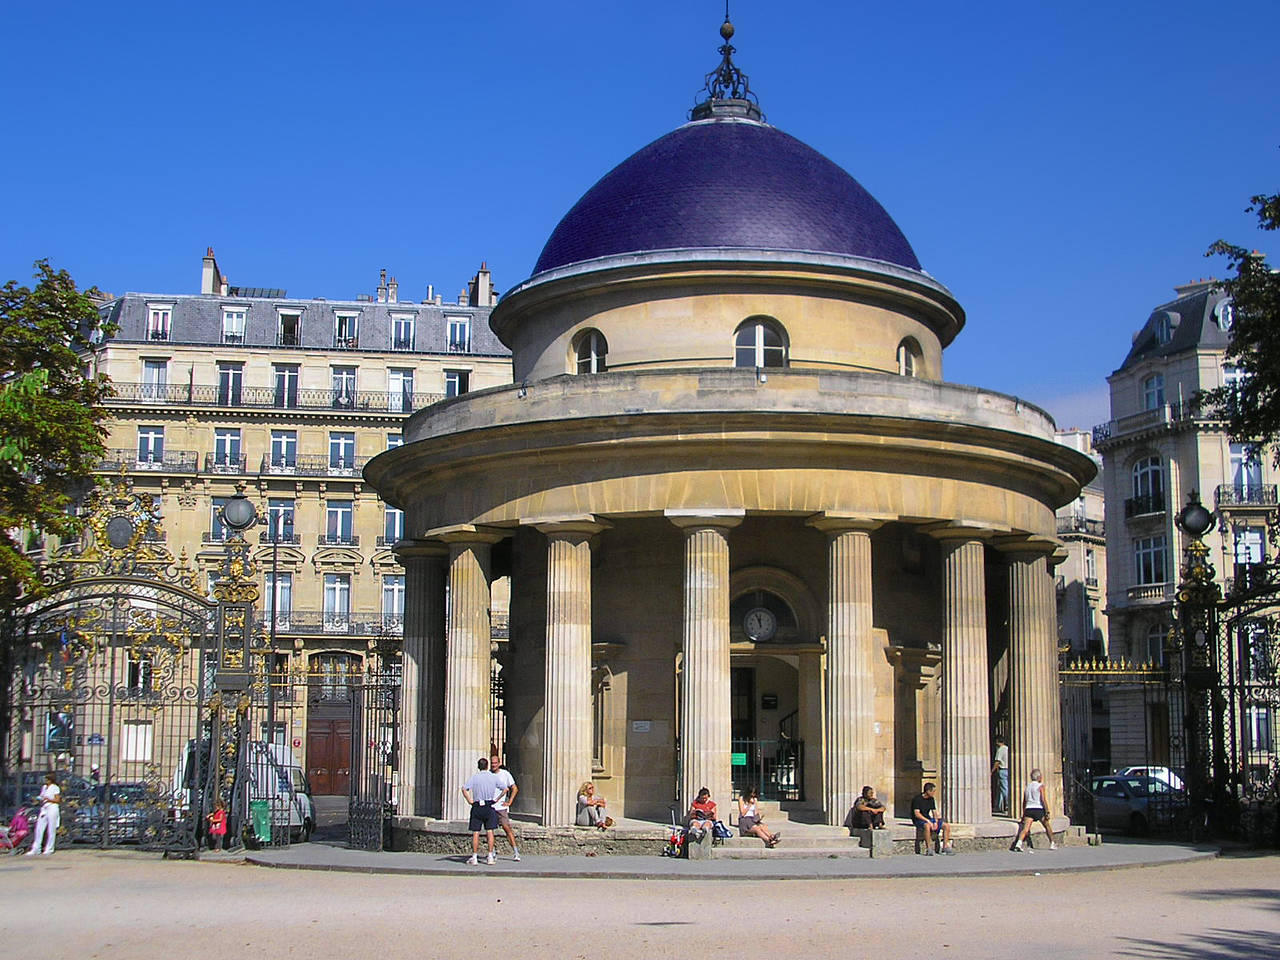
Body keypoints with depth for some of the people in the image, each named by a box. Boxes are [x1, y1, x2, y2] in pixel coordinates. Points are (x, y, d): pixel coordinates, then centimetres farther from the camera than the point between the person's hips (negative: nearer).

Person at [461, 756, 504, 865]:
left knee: (475, 833, 2)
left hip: (477, 807, -1)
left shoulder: (474, 777, -1)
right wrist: (496, 799, 11)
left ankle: (474, 857, 2)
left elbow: (464, 789, -13)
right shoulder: (494, 777, 3)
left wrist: (469, 800, -5)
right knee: (490, 832, 3)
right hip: (489, 806, 1)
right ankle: (490, 857, 1)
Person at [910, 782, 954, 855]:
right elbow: (917, 814, -20)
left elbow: (934, 811, 10)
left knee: (946, 825, -8)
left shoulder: (931, 799, 9)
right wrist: (928, 821, -26)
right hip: (919, 820, -7)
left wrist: (936, 822, -9)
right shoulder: (917, 799, -14)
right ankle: (928, 848, -34)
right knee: (927, 826, -41)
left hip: (928, 819, 7)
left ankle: (945, 847, -6)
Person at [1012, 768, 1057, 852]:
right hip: (1038, 809, -4)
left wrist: (1023, 815, 28)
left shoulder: (1027, 786, 18)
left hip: (1028, 809, 4)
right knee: (1047, 826, 19)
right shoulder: (1040, 786, 1)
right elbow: (1043, 800, -10)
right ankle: (1052, 844, 28)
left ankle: (1018, 843, -31)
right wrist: (1047, 812, -9)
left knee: (1025, 829, -10)